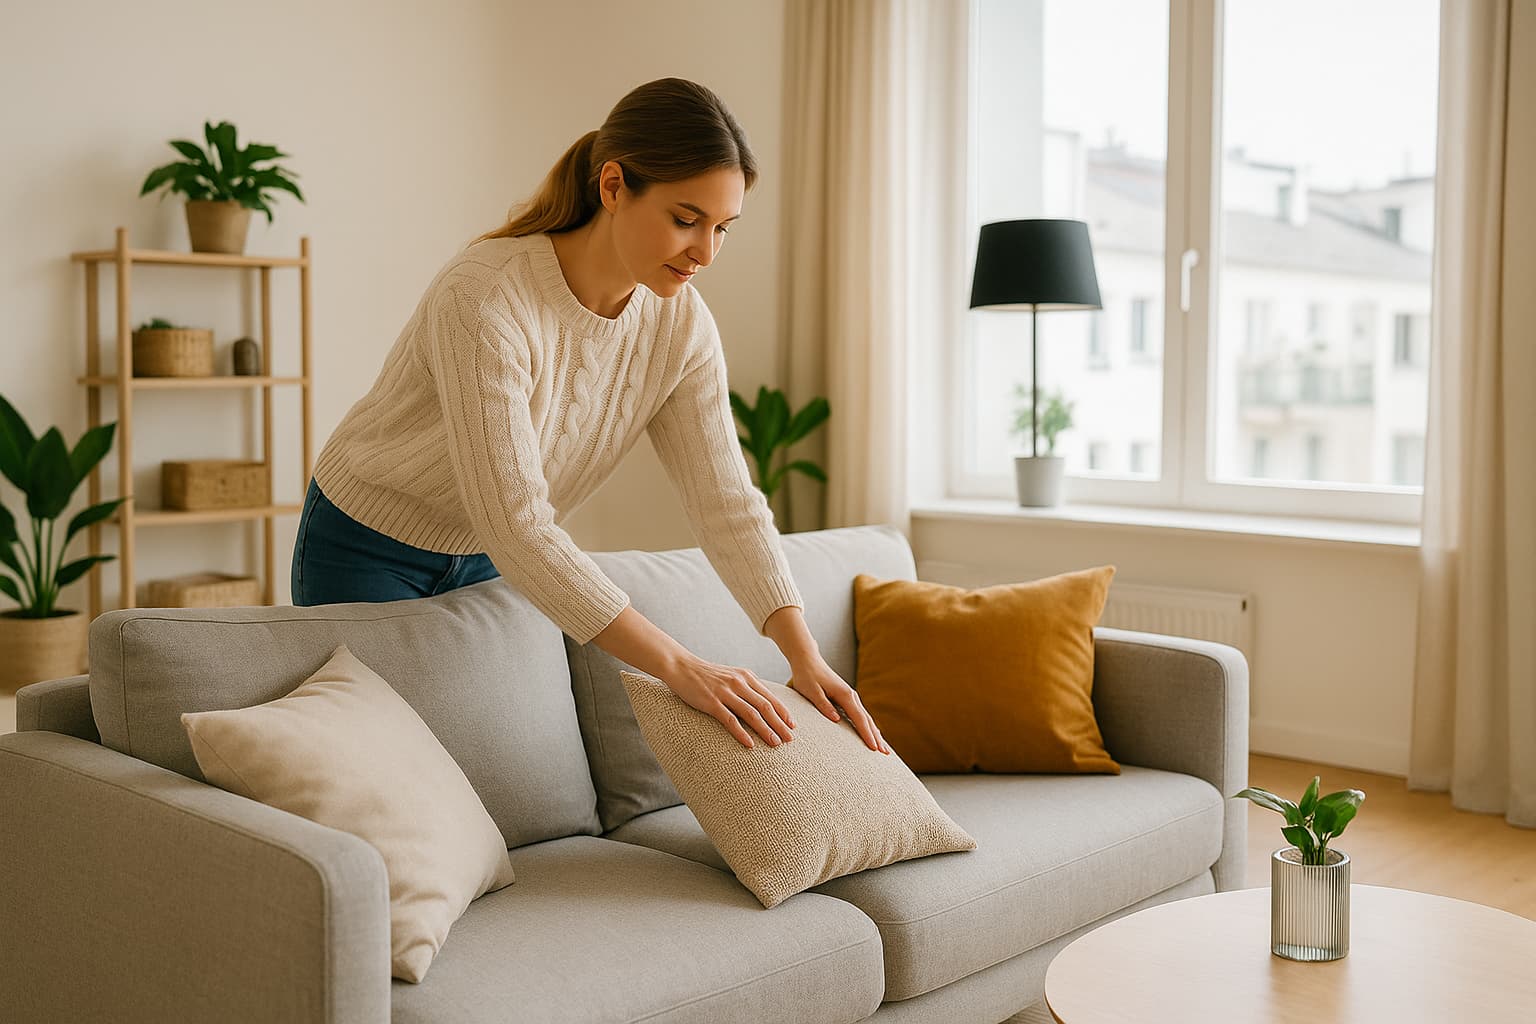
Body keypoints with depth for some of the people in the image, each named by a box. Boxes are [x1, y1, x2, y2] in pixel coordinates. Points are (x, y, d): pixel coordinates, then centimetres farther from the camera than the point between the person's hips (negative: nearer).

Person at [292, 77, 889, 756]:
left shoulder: (681, 324, -15)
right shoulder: (485, 299, -35)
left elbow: (725, 499, -14)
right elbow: (512, 523, -38)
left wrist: (805, 656, -26)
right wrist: (677, 667, -41)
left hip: (485, 560, 6)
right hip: (368, 549, -5)